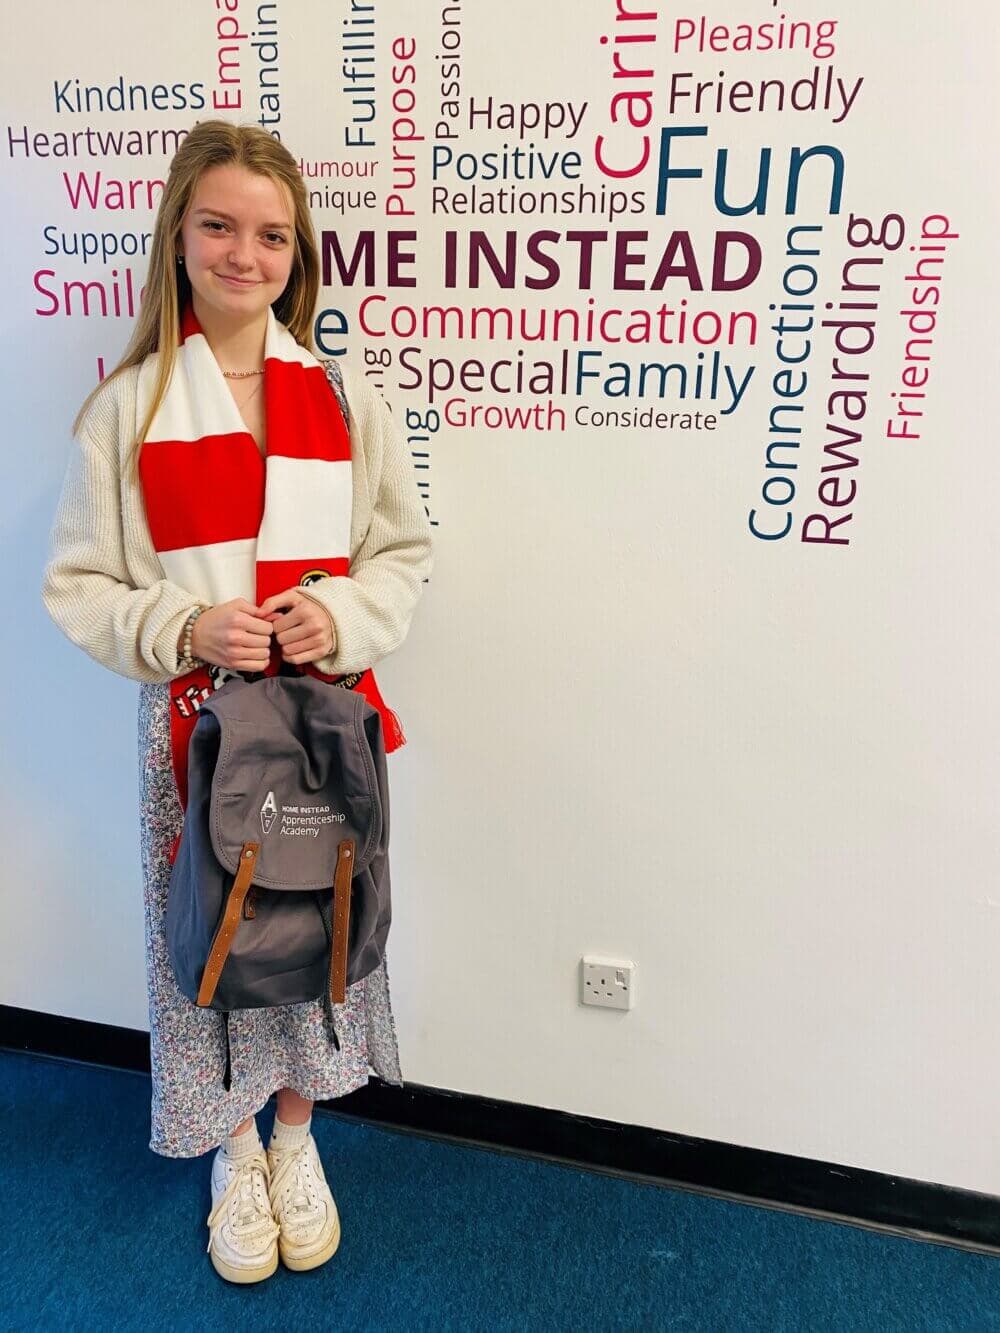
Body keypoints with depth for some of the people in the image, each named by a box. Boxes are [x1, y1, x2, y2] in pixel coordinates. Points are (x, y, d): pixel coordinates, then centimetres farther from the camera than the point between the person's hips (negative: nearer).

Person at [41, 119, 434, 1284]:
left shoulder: (341, 396, 3)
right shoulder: (128, 405, -2)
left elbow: (405, 551, 5)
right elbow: (79, 586, -1)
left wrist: (345, 616, -14)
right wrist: (181, 629, -18)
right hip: (193, 719, -1)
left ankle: (295, 1140, 42)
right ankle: (233, 1156, 41)